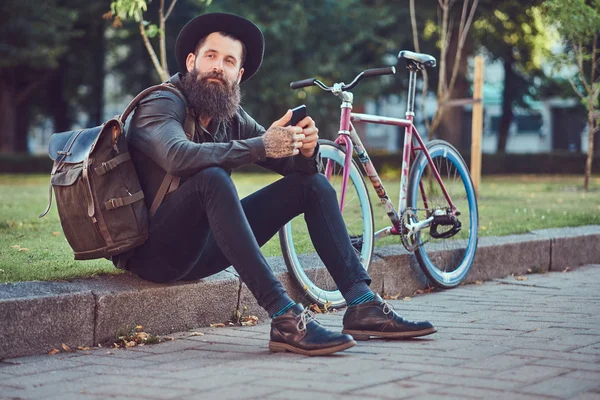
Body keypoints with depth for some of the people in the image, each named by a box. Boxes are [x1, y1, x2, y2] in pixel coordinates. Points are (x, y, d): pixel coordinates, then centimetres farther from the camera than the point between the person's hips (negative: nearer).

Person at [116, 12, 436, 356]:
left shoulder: (232, 118, 10)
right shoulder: (160, 105, -10)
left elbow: (293, 165, 6)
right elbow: (179, 157, -33)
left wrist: (306, 149, -18)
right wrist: (261, 146, -35)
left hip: (204, 245, 7)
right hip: (158, 251, -7)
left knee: (313, 184, 1)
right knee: (212, 178, -36)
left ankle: (362, 305, -10)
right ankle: (286, 318, -41)